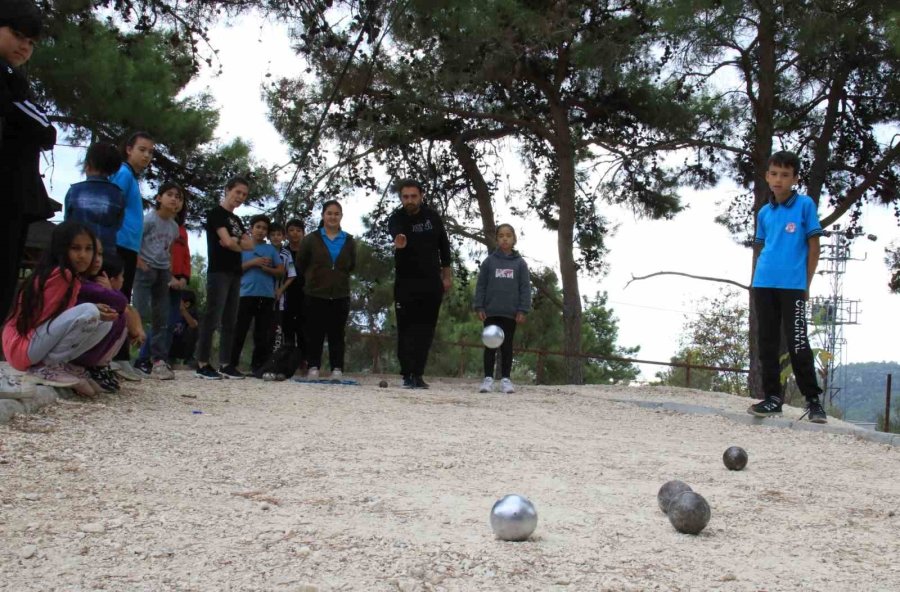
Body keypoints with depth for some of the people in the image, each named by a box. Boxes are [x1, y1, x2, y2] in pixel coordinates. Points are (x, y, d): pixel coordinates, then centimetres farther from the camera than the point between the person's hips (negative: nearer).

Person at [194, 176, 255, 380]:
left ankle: (225, 364, 7)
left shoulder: (236, 220, 22)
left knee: (230, 322, 6)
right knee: (212, 318, -12)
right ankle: (202, 364, -12)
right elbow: (227, 242, -14)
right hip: (219, 272, -8)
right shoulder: (216, 213, -3)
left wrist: (235, 241, -7)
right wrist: (241, 245, 5)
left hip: (235, 273, 8)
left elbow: (251, 245, 11)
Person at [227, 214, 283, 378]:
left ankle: (257, 365, 9)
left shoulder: (271, 249, 14)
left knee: (263, 333, 3)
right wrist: (253, 263, -9)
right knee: (240, 331, -5)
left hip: (267, 295, 2)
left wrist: (266, 268, -8)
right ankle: (231, 365, -3)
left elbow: (281, 271, 9)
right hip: (247, 294, -2)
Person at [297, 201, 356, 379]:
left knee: (337, 333, 2)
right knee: (314, 333, 1)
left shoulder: (349, 241, 7)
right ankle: (313, 367, 6)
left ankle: (337, 369, 3)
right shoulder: (311, 239, 1)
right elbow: (301, 263, 10)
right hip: (315, 294, -1)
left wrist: (339, 277, 12)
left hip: (340, 295, 1)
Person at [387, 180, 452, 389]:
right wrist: (398, 242, -60)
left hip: (431, 282, 3)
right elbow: (396, 233, -36)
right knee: (406, 329, -4)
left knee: (425, 330, 2)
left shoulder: (432, 217, 0)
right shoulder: (396, 219, -11)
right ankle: (408, 375, 0)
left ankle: (417, 374, 9)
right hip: (405, 282, -2)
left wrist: (446, 275, 9)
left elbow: (443, 245, 11)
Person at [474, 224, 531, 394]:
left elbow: (525, 287, 2)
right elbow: (481, 285, 4)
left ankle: (505, 379, 9)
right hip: (491, 311, 0)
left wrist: (522, 310, -6)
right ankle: (488, 378, 5)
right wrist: (479, 307, -5)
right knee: (490, 345, 2)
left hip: (511, 312, 0)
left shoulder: (520, 263, 4)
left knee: (507, 346, 5)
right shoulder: (489, 261, 4)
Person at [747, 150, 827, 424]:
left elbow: (813, 246, 0)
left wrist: (806, 284, -3)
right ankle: (773, 397, 14)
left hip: (793, 286, -5)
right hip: (763, 285, 5)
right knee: (767, 342, 6)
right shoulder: (764, 212, 13)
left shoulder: (805, 204, 0)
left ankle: (813, 400, 4)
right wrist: (759, 278, 9)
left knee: (797, 343, -6)